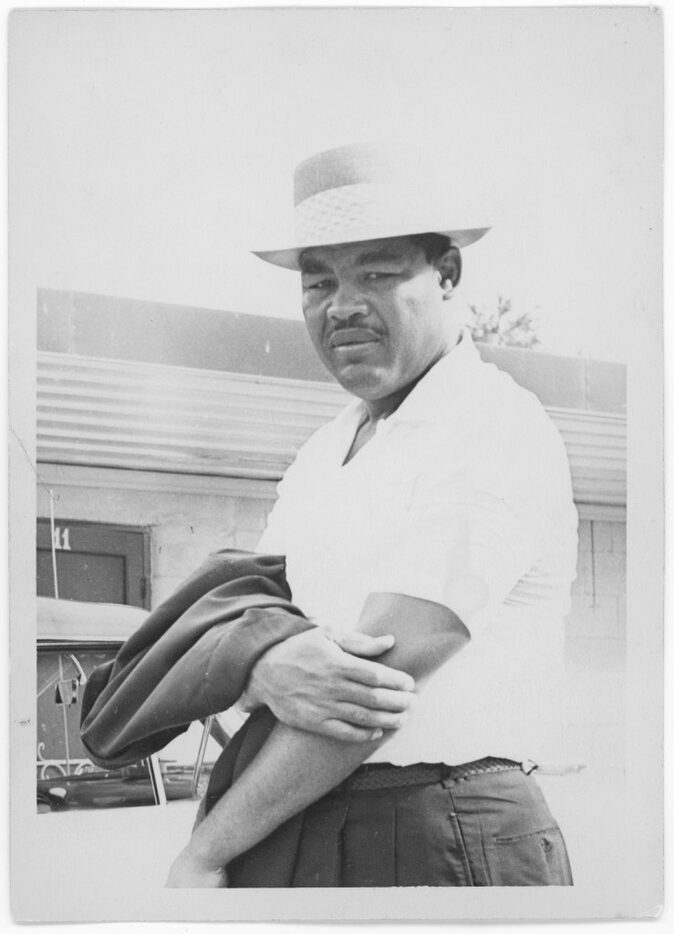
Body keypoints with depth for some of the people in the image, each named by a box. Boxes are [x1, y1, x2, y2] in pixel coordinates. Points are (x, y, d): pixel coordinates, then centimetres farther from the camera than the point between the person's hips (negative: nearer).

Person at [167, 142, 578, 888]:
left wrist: (204, 853, -14)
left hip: (441, 838, -6)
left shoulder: (496, 429, -11)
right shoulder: (322, 454, 14)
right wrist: (267, 671, -18)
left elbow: (386, 669, -18)